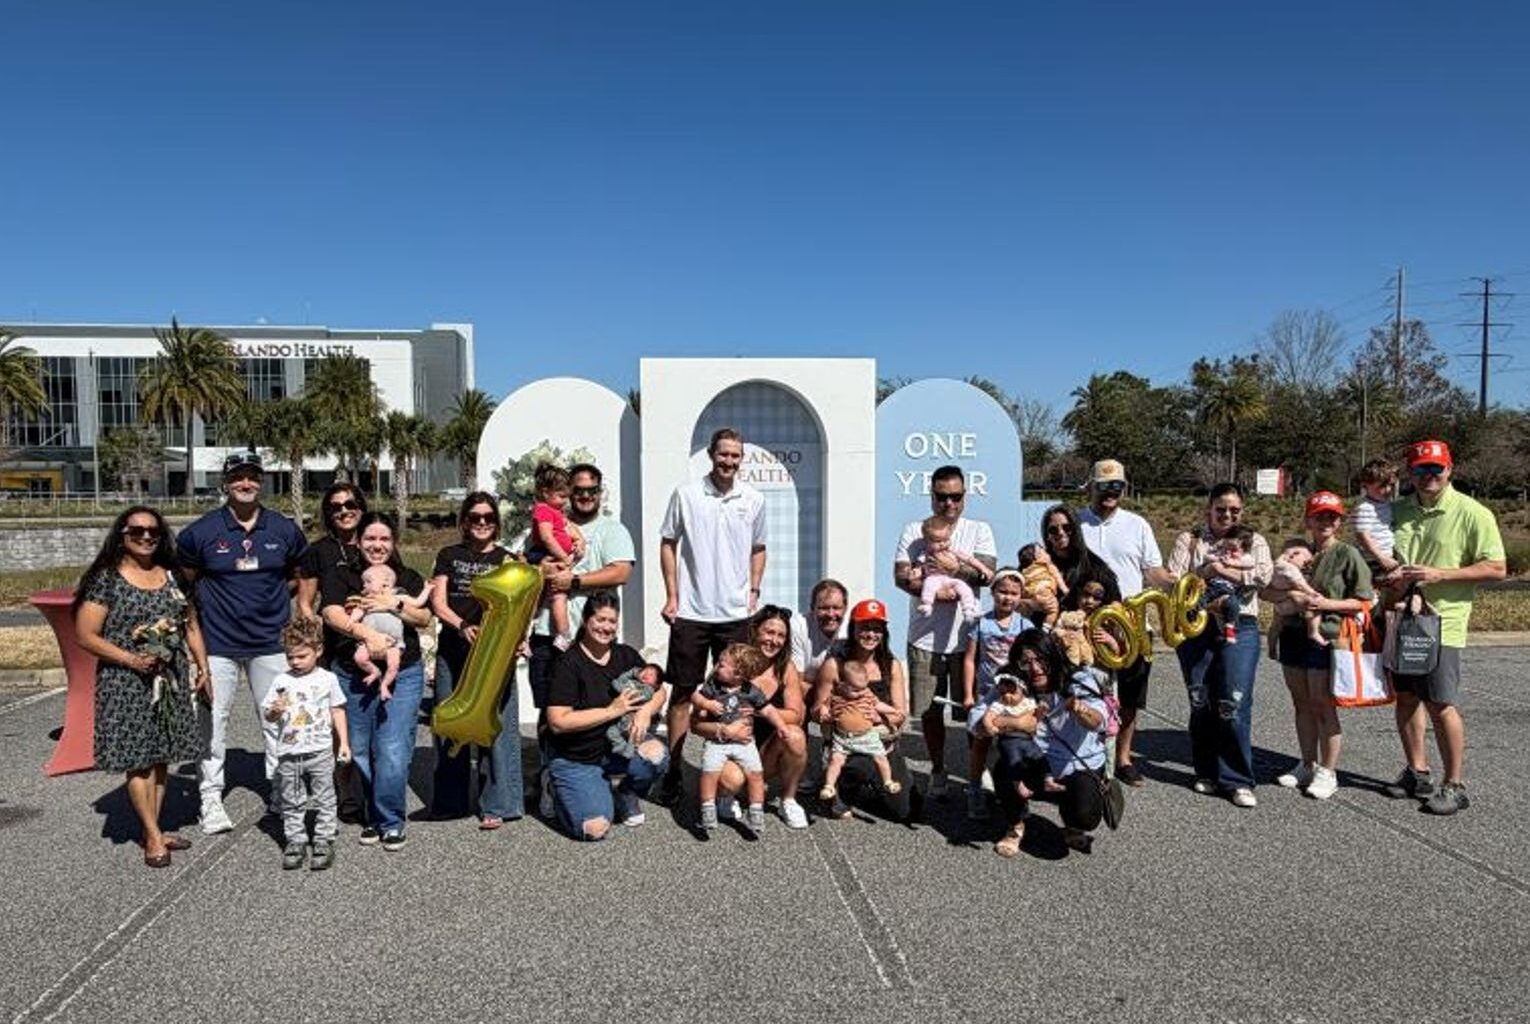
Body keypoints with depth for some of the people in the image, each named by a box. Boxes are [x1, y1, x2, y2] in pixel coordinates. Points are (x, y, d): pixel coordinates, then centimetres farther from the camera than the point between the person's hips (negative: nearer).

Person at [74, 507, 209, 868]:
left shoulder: (172, 576, 9)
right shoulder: (106, 579, -7)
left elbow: (191, 624, 15)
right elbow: (85, 634, -9)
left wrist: (203, 666, 7)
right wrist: (131, 660, -17)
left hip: (171, 680, 5)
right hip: (128, 682, -5)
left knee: (161, 756, 10)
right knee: (138, 758, -2)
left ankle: (153, 830, 20)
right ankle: (153, 836, 5)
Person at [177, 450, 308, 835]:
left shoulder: (284, 529, 3)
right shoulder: (201, 532, -4)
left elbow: (300, 573, 17)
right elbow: (183, 580, 10)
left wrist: (274, 597, 7)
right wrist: (203, 610, 4)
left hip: (271, 641, 2)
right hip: (218, 643, -2)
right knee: (212, 720, 2)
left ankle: (281, 792, 20)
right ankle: (211, 799, 13)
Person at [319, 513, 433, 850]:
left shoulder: (408, 579, 13)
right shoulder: (343, 577, 8)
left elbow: (424, 619, 2)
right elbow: (332, 614, -10)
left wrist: (395, 604, -14)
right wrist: (367, 634, -25)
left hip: (402, 674, 0)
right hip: (352, 676, 0)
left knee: (393, 753, -8)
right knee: (359, 752, 4)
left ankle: (390, 823, 5)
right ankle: (371, 817, 21)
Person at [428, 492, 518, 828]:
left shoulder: (506, 559, 10)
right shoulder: (449, 556, 12)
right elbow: (438, 603, 3)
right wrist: (462, 626, -15)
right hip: (453, 650, 2)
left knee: (496, 724, -5)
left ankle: (496, 805, 2)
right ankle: (450, 801, 20)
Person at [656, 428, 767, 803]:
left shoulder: (754, 500, 5)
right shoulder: (685, 494, -2)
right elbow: (668, 544, 3)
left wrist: (754, 592, 4)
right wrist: (671, 596, -2)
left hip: (735, 614, 2)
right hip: (691, 612, -2)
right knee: (682, 691, 5)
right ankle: (673, 769, 14)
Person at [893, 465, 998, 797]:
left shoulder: (979, 530, 5)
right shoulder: (914, 531, 6)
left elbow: (988, 572, -8)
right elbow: (901, 576, -5)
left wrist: (954, 566, -19)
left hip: (965, 636, -1)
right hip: (925, 638, 1)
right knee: (930, 709, 9)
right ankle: (937, 770, 26)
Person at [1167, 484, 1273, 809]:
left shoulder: (1254, 541, 13)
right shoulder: (1189, 540, 12)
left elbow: (1263, 576, -6)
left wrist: (1221, 570, -9)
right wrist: (1203, 574, -15)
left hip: (1239, 627, -1)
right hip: (1196, 628, 1)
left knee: (1234, 706, -6)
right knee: (1200, 704, 6)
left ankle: (1237, 780, 4)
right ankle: (1207, 773, 20)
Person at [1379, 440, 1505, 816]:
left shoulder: (1472, 513, -6)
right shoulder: (1398, 511, 10)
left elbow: (1497, 568, -10)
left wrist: (1440, 575, -19)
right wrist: (1389, 577, -2)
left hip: (1440, 624, -5)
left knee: (1441, 705, -4)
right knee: (1406, 698, 13)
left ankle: (1455, 785, 10)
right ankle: (1417, 773, 27)